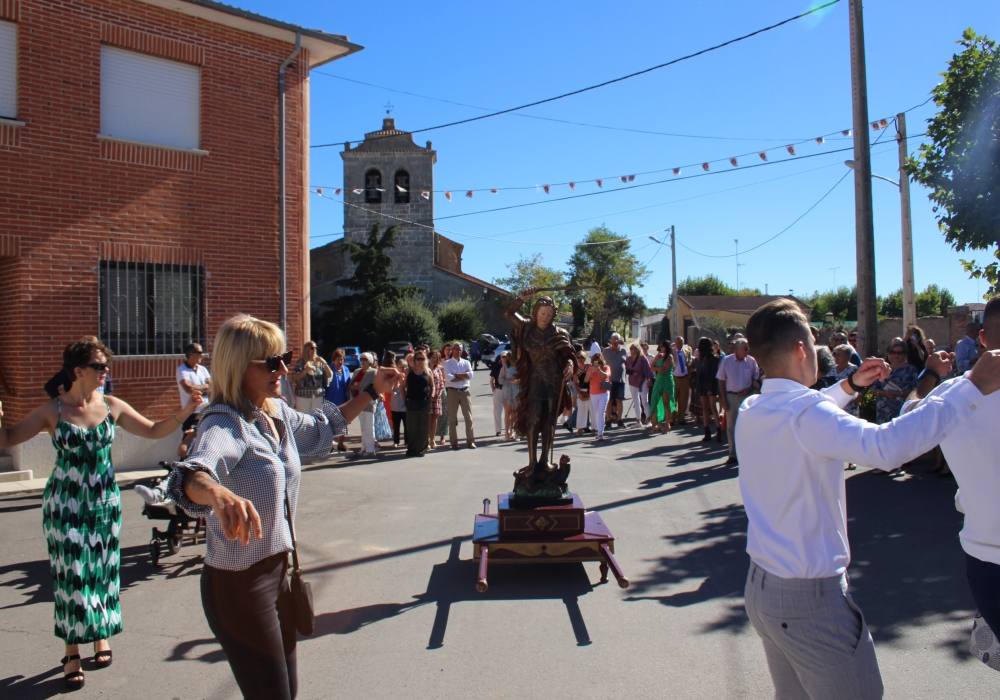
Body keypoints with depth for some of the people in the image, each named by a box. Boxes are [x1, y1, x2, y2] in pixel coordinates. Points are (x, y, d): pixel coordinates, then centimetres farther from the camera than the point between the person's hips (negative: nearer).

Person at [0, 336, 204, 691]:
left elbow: (154, 431, 3)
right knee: (71, 573, 1)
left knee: (102, 570, 10)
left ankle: (101, 634, 28)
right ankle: (72, 651, 14)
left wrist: (184, 412, -11)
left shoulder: (112, 406, -2)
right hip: (65, 503, -2)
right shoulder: (53, 410, -7)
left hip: (105, 501, 2)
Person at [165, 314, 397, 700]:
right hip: (239, 583, -8)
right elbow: (190, 475, -44)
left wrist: (371, 392, 18)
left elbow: (319, 429, 23)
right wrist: (217, 493, -66)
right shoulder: (225, 425, -23)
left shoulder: (278, 413, 1)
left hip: (278, 569, 8)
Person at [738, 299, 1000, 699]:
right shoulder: (806, 413, -22)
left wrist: (849, 387, 30)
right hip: (810, 598, -8)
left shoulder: (750, 412, 4)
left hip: (760, 587, 8)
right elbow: (887, 447, -37)